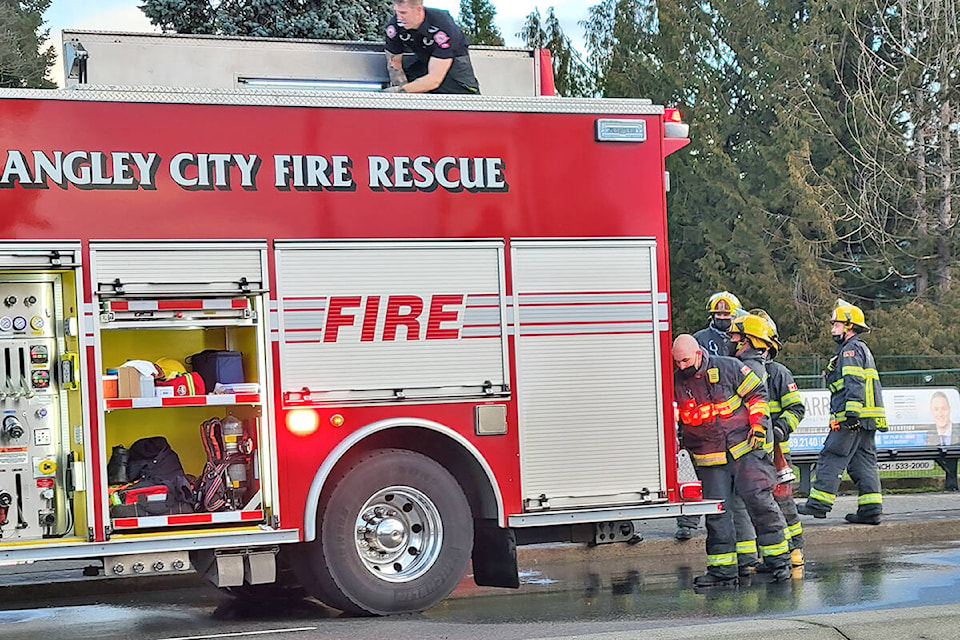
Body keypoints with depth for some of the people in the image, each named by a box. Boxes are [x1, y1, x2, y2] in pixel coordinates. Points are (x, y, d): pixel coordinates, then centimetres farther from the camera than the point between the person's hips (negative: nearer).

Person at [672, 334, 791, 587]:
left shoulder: (729, 368, -3)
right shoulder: (676, 383, 3)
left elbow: (756, 394, 3)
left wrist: (758, 427, -5)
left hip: (745, 450, -3)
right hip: (709, 460, 3)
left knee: (759, 500, -10)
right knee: (716, 513, 0)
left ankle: (778, 560, -2)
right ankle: (722, 570, 6)